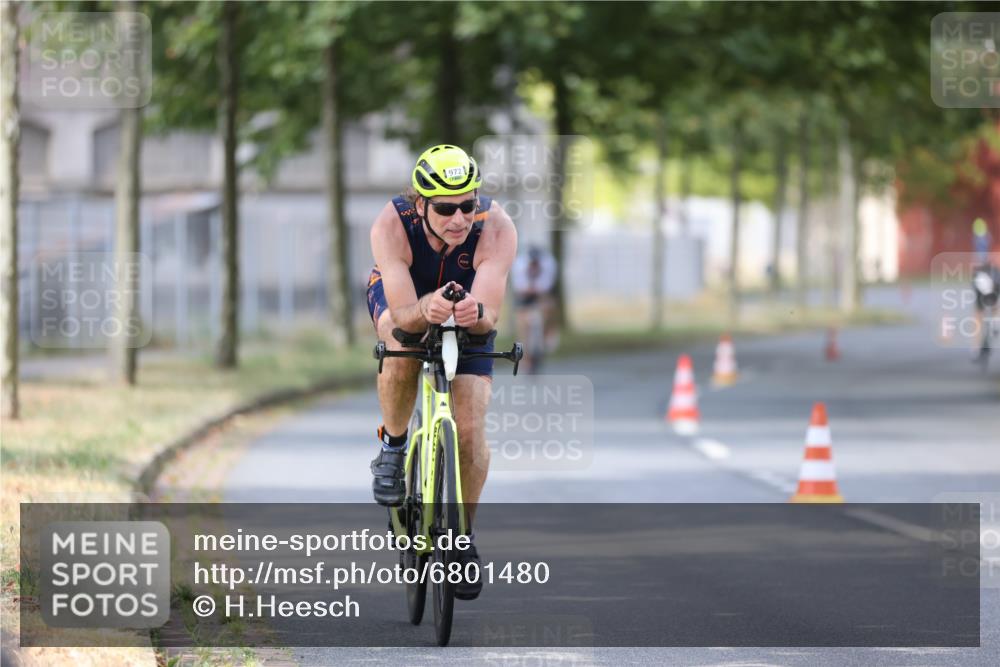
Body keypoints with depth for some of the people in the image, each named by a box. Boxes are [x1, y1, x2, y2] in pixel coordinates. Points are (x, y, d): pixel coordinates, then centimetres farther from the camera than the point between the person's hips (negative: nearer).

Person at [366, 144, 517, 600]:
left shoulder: (496, 229, -36)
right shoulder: (392, 226, -38)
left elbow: (491, 316, -44)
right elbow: (403, 315, -44)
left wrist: (475, 313, -67)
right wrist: (427, 310, -66)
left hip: (468, 309, 1)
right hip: (401, 295, -1)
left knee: (471, 430, -11)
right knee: (403, 349, -37)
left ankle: (464, 536, 13)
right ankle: (392, 444, -8)